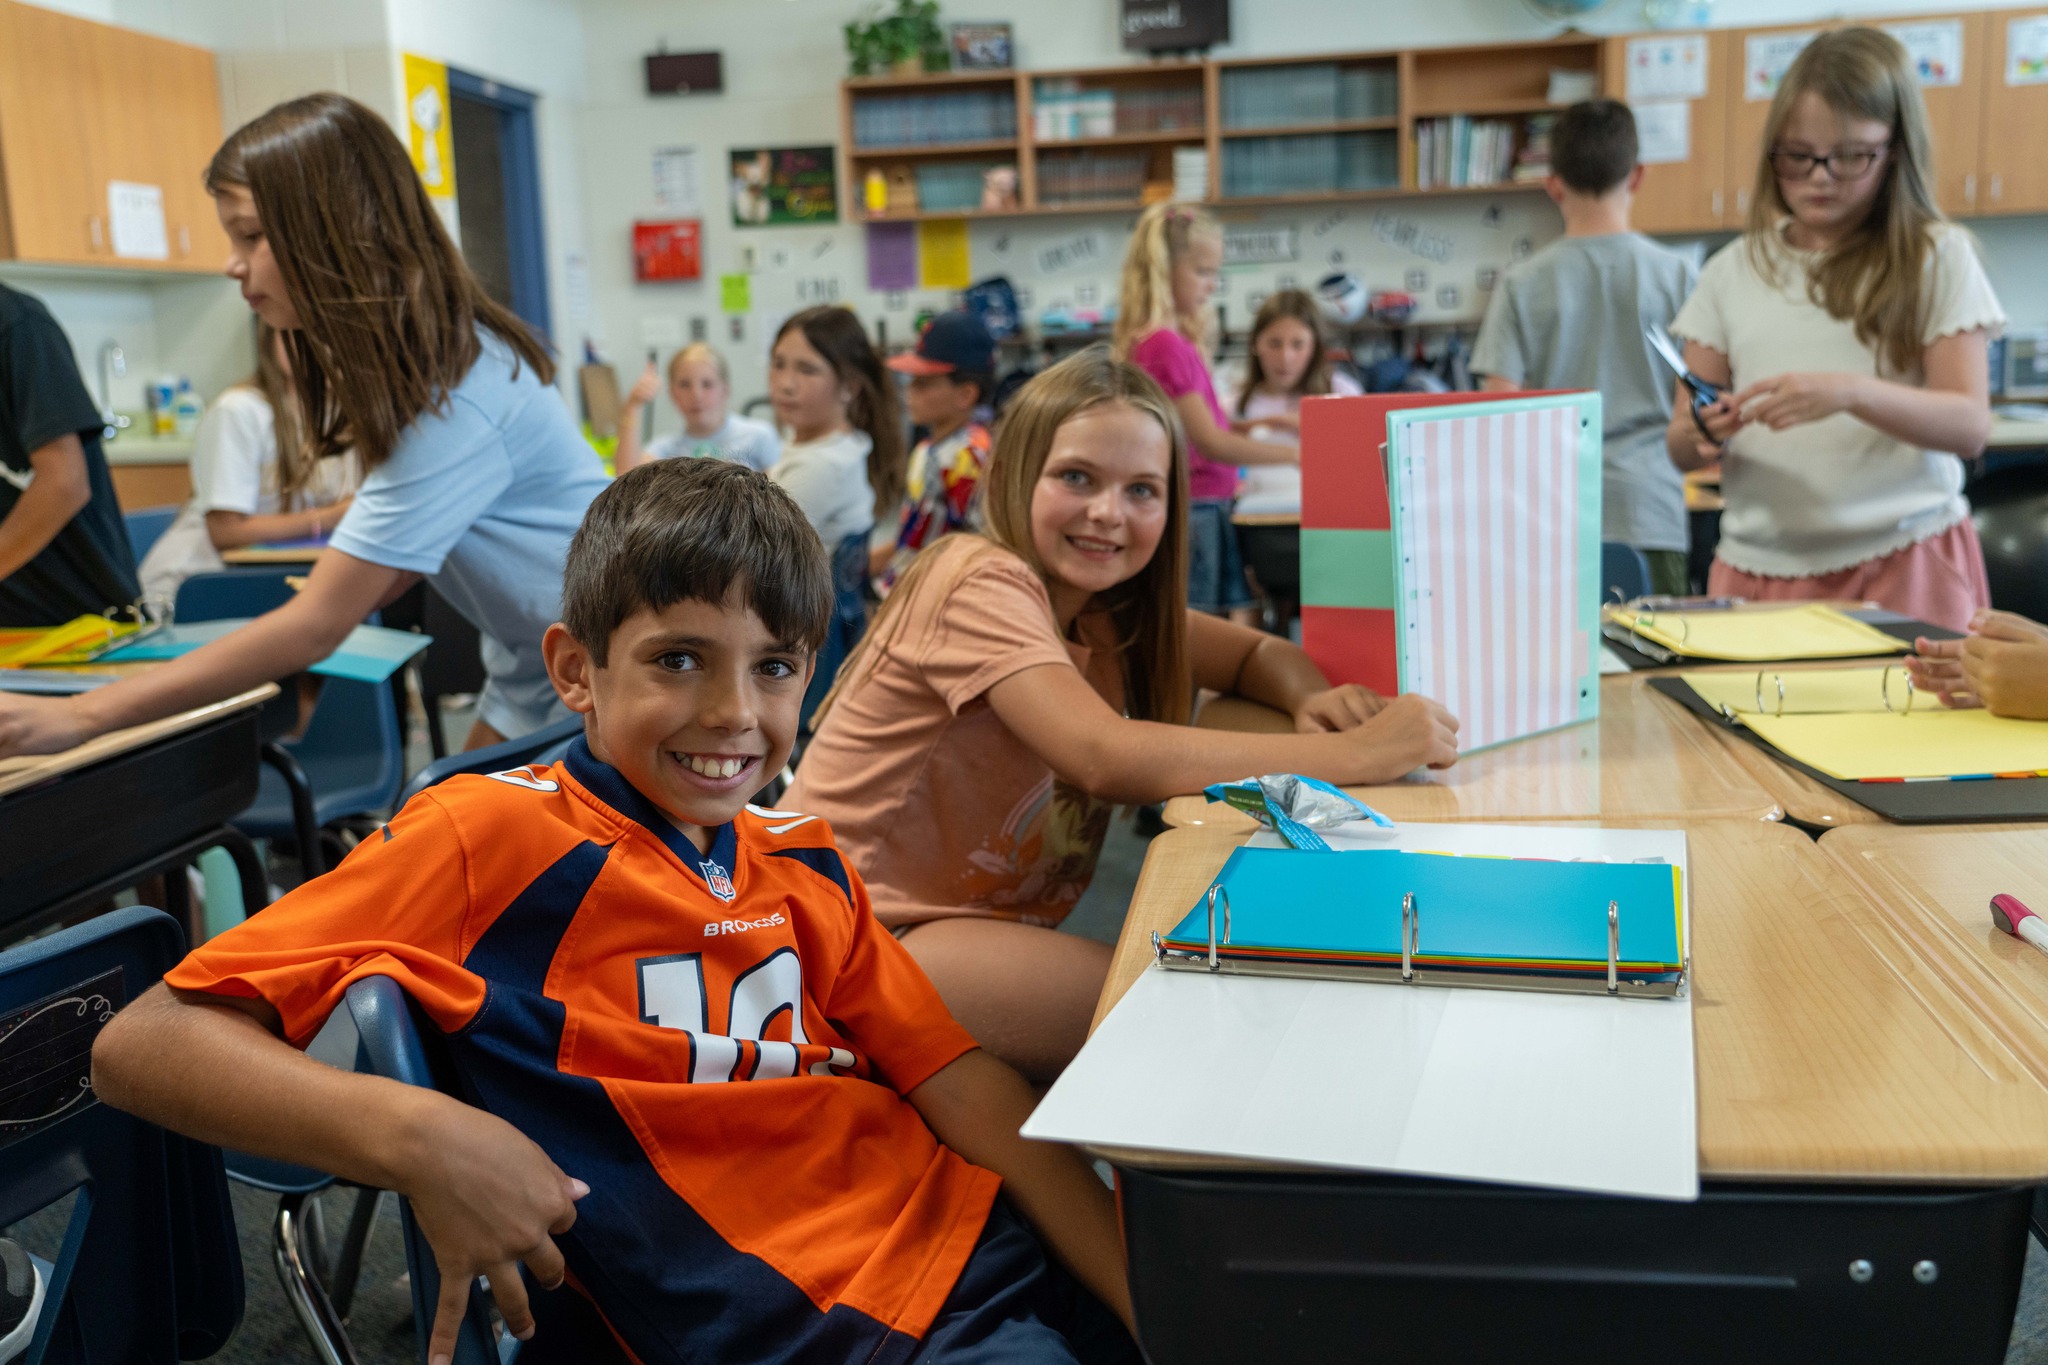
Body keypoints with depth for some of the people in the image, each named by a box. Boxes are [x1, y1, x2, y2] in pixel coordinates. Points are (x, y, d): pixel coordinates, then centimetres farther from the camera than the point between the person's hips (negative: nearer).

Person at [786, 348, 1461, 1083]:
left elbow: (1260, 653, 15)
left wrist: (1313, 700, -10)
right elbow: (1110, 757, -30)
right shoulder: (982, 582, -17)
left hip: (982, 921, 8)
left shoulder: (1106, 604, 8)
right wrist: (1355, 755, -28)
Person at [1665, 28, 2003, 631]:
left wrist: (1851, 392, -24)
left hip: (1902, 561, -2)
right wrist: (1703, 434, -17)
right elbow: (1680, 446, 7)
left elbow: (1969, 425, -8)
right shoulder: (1734, 271, 7)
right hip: (1758, 567, 2)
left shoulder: (1936, 259, 1)